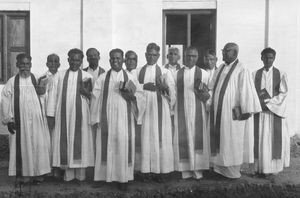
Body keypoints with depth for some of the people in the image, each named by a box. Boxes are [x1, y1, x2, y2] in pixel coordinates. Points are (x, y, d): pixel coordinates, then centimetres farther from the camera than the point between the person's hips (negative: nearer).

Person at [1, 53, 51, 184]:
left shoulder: (37, 80, 3)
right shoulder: (12, 82, 1)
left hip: (36, 121, 1)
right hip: (20, 121, -1)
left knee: (38, 145, 3)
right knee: (22, 146, 4)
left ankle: (37, 173, 16)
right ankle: (23, 174, 17)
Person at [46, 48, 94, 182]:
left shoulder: (87, 77, 5)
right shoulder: (60, 76, 7)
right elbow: (53, 95, 5)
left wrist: (85, 91, -19)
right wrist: (50, 115, 0)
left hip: (80, 115, -1)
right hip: (63, 115, 1)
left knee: (80, 142, 2)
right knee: (65, 142, 4)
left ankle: (80, 173, 13)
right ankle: (68, 173, 14)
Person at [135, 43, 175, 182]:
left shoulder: (165, 72, 8)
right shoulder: (139, 71, 11)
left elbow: (172, 90, -3)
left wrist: (164, 86, -21)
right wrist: (145, 86, -9)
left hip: (159, 108, 0)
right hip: (143, 108, 1)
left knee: (160, 137, -2)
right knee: (145, 138, -1)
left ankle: (160, 170, 6)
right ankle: (145, 169, 8)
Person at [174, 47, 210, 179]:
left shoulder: (203, 73, 4)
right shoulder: (177, 73, 8)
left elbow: (208, 95, 2)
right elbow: (174, 93, 8)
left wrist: (204, 94, -19)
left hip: (197, 111, -1)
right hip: (181, 110, 1)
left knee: (198, 137, -1)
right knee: (183, 138, 1)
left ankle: (197, 168, 8)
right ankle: (186, 169, 9)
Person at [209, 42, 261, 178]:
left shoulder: (241, 70, -9)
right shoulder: (220, 69, 12)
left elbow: (246, 91, -13)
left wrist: (246, 111, -16)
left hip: (232, 111, -7)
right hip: (217, 111, 7)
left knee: (231, 141, 2)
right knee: (218, 139, 11)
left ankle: (232, 171, 14)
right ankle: (220, 167, 22)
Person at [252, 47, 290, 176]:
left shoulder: (281, 74, 2)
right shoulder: (255, 74, 7)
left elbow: (283, 93, -4)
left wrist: (268, 102, -13)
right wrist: (260, 94, -16)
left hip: (275, 112, -1)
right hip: (260, 112, 1)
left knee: (274, 140, 1)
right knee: (260, 140, 1)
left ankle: (274, 167, 10)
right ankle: (261, 167, 8)